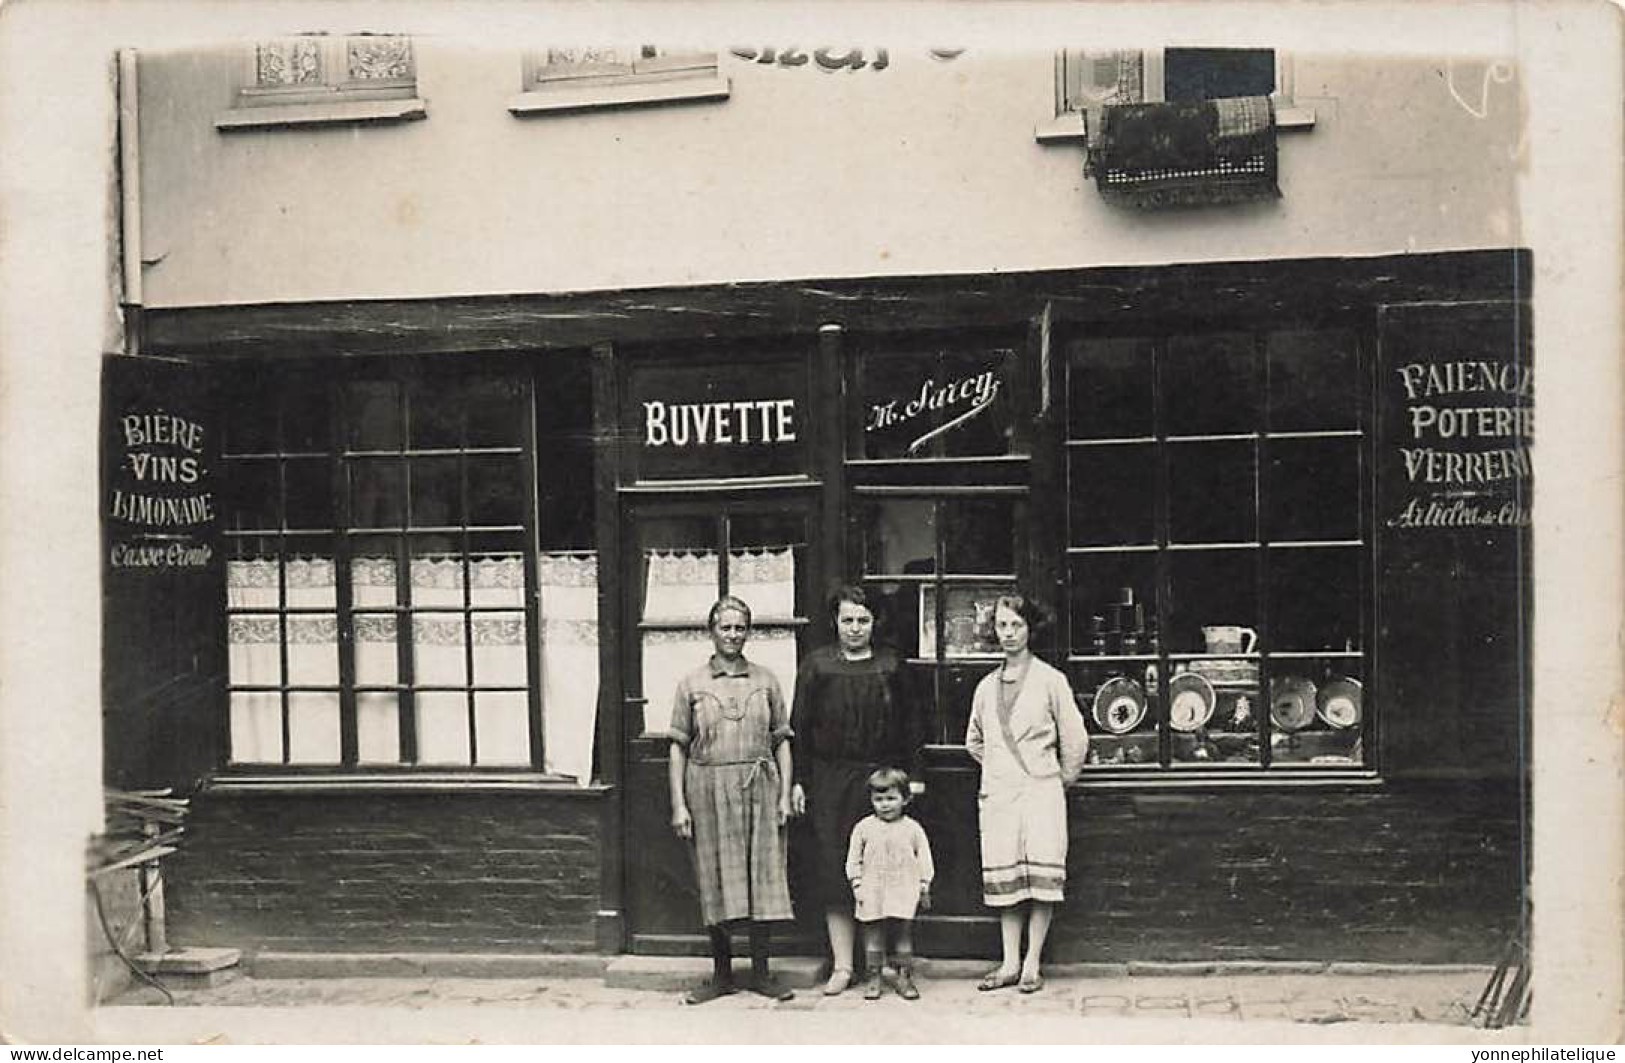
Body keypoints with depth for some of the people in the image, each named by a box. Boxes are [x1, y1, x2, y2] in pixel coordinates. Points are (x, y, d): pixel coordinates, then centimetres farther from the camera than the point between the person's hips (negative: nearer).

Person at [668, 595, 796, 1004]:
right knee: (716, 881, 3)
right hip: (708, 788, -1)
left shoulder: (765, 680, 8)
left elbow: (782, 740, 10)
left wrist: (785, 793, 2)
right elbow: (679, 747, 4)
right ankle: (722, 973, 16)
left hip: (759, 787, 1)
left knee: (763, 875, 2)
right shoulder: (692, 684, 4)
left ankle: (761, 971, 14)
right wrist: (679, 804, -3)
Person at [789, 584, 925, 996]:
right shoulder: (816, 665, 5)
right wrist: (798, 781, 0)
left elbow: (912, 725, 9)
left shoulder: (891, 666, 7)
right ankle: (842, 965, 6)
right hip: (830, 781, 0)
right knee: (834, 871, -1)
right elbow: (799, 726, 5)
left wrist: (913, 776, 2)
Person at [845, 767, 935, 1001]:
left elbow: (924, 859, 7)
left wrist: (924, 888, 5)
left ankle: (904, 977, 12)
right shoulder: (864, 827, 3)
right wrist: (857, 885, -1)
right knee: (873, 935, 4)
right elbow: (853, 859, 6)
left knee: (904, 933, 3)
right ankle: (873, 977, 13)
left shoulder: (913, 829, 2)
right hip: (872, 893, 1)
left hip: (903, 892, 0)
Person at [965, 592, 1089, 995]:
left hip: (1040, 791, -4)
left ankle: (1032, 964, 2)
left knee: (1042, 877, -7)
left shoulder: (1050, 680, -1)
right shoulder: (986, 686, 12)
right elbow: (974, 742, 25)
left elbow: (1074, 739, 2)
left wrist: (1061, 779, 9)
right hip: (997, 794, 4)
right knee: (1003, 879, 3)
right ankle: (1010, 963, 10)